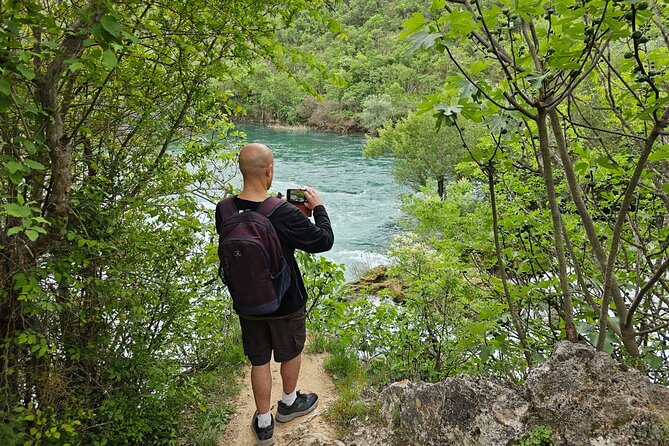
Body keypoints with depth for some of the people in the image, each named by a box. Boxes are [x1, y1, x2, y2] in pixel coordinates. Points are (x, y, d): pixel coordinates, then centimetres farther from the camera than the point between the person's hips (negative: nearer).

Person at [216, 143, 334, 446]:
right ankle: (288, 404, 48)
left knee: (259, 361, 19)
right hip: (285, 303, -3)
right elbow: (324, 241, -16)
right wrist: (318, 207, -2)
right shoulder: (285, 215, -29)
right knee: (292, 352, 24)